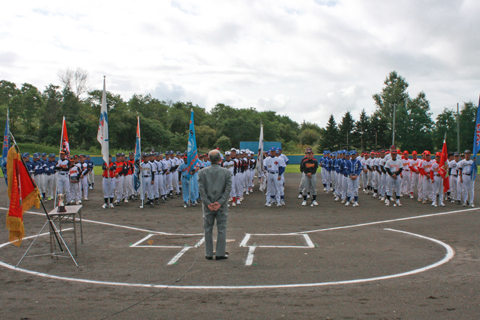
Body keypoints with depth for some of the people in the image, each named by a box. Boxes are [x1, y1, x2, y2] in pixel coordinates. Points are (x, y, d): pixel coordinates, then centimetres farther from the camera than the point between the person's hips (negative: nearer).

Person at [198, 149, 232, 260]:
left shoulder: (202, 172, -1)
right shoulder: (226, 172, -3)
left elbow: (201, 189, -7)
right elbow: (228, 189, -10)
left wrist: (208, 203, -9)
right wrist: (220, 203, -12)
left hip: (207, 206, 1)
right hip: (222, 206, -1)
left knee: (208, 229, 10)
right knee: (222, 229, 6)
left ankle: (209, 254, 14)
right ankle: (220, 253, 7)